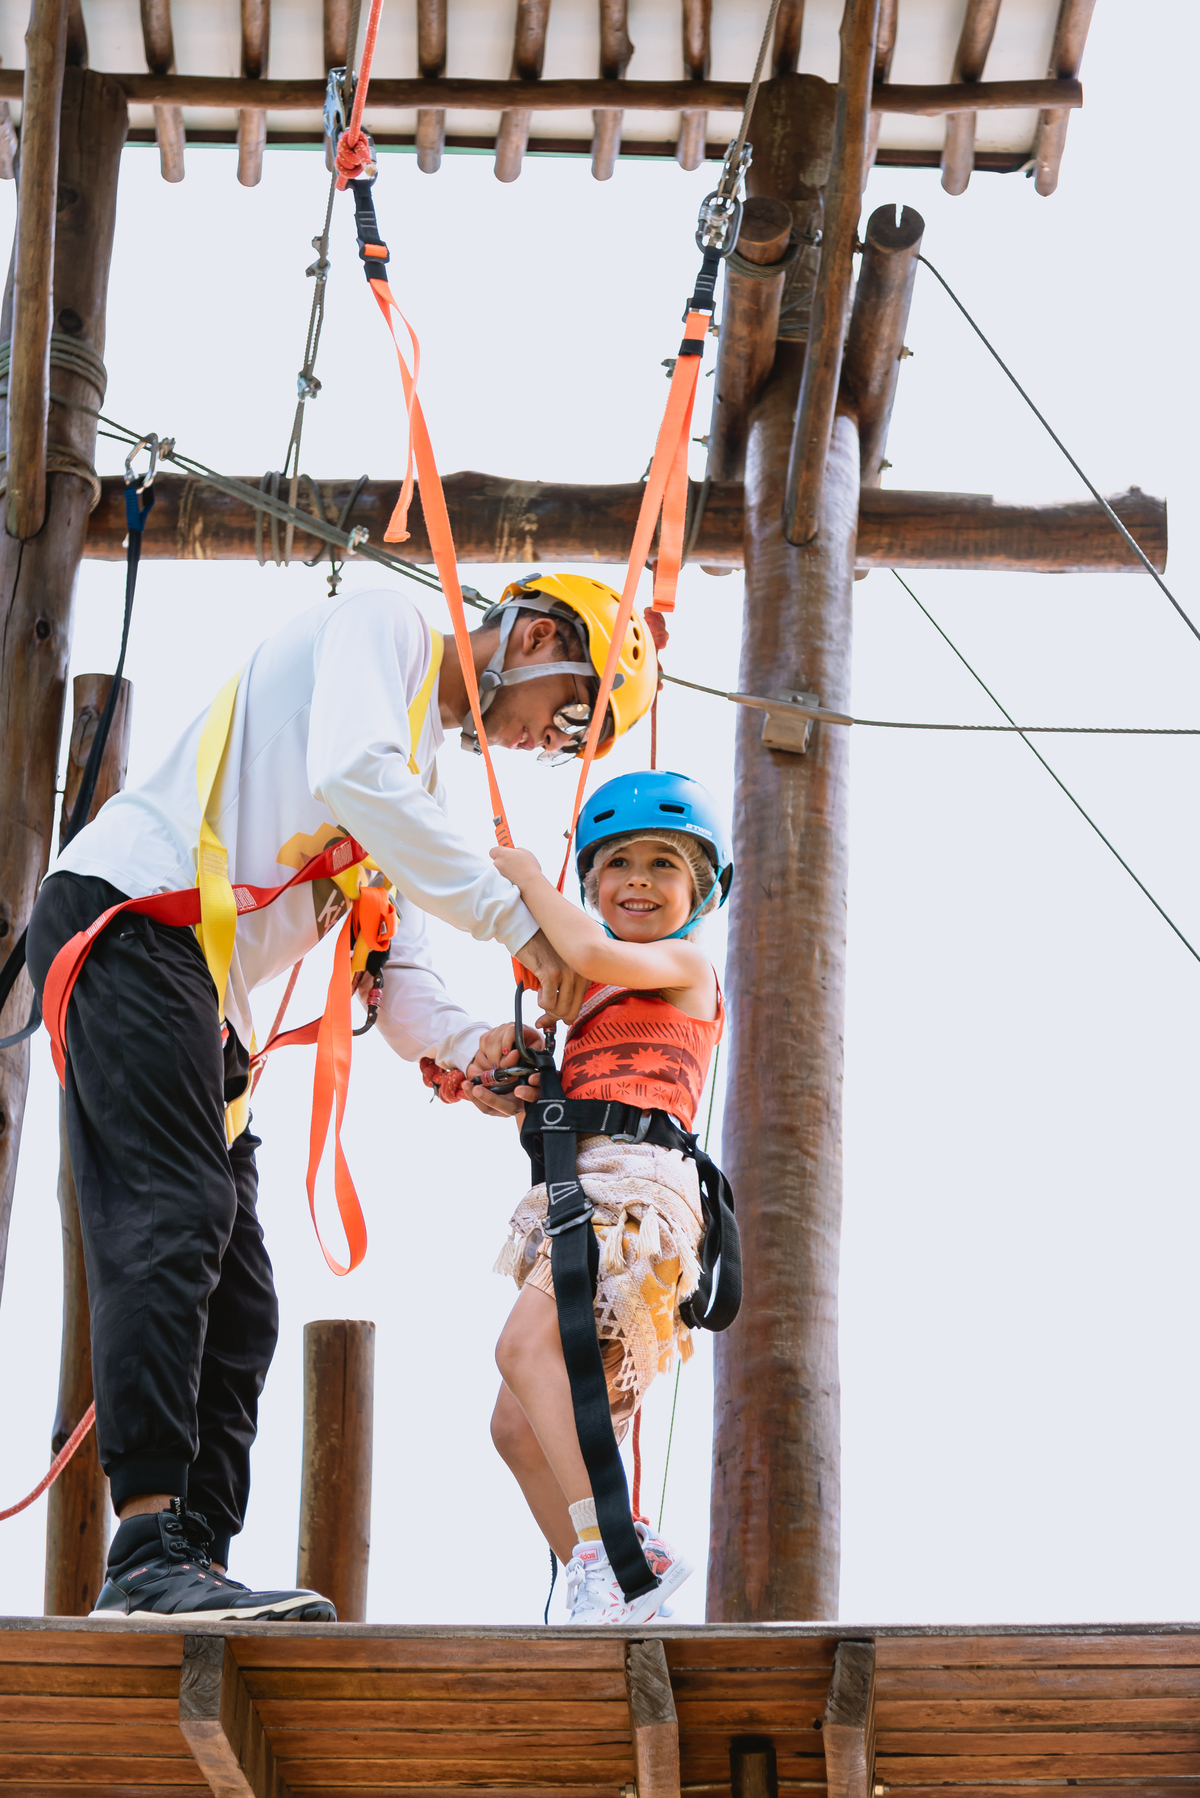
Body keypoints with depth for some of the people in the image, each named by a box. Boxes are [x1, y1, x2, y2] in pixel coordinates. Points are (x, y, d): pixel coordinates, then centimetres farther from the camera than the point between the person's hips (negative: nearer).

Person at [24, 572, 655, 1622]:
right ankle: (149, 1551, -27)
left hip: (204, 998, 10)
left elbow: (394, 966, 21)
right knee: (173, 1221, -21)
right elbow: (350, 777, -17)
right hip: (128, 917, -10)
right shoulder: (383, 627, 2)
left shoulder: (424, 774, 28)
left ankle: (195, 1564, -2)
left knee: (236, 1305, 2)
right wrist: (517, 920, -14)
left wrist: (468, 1052, 0)